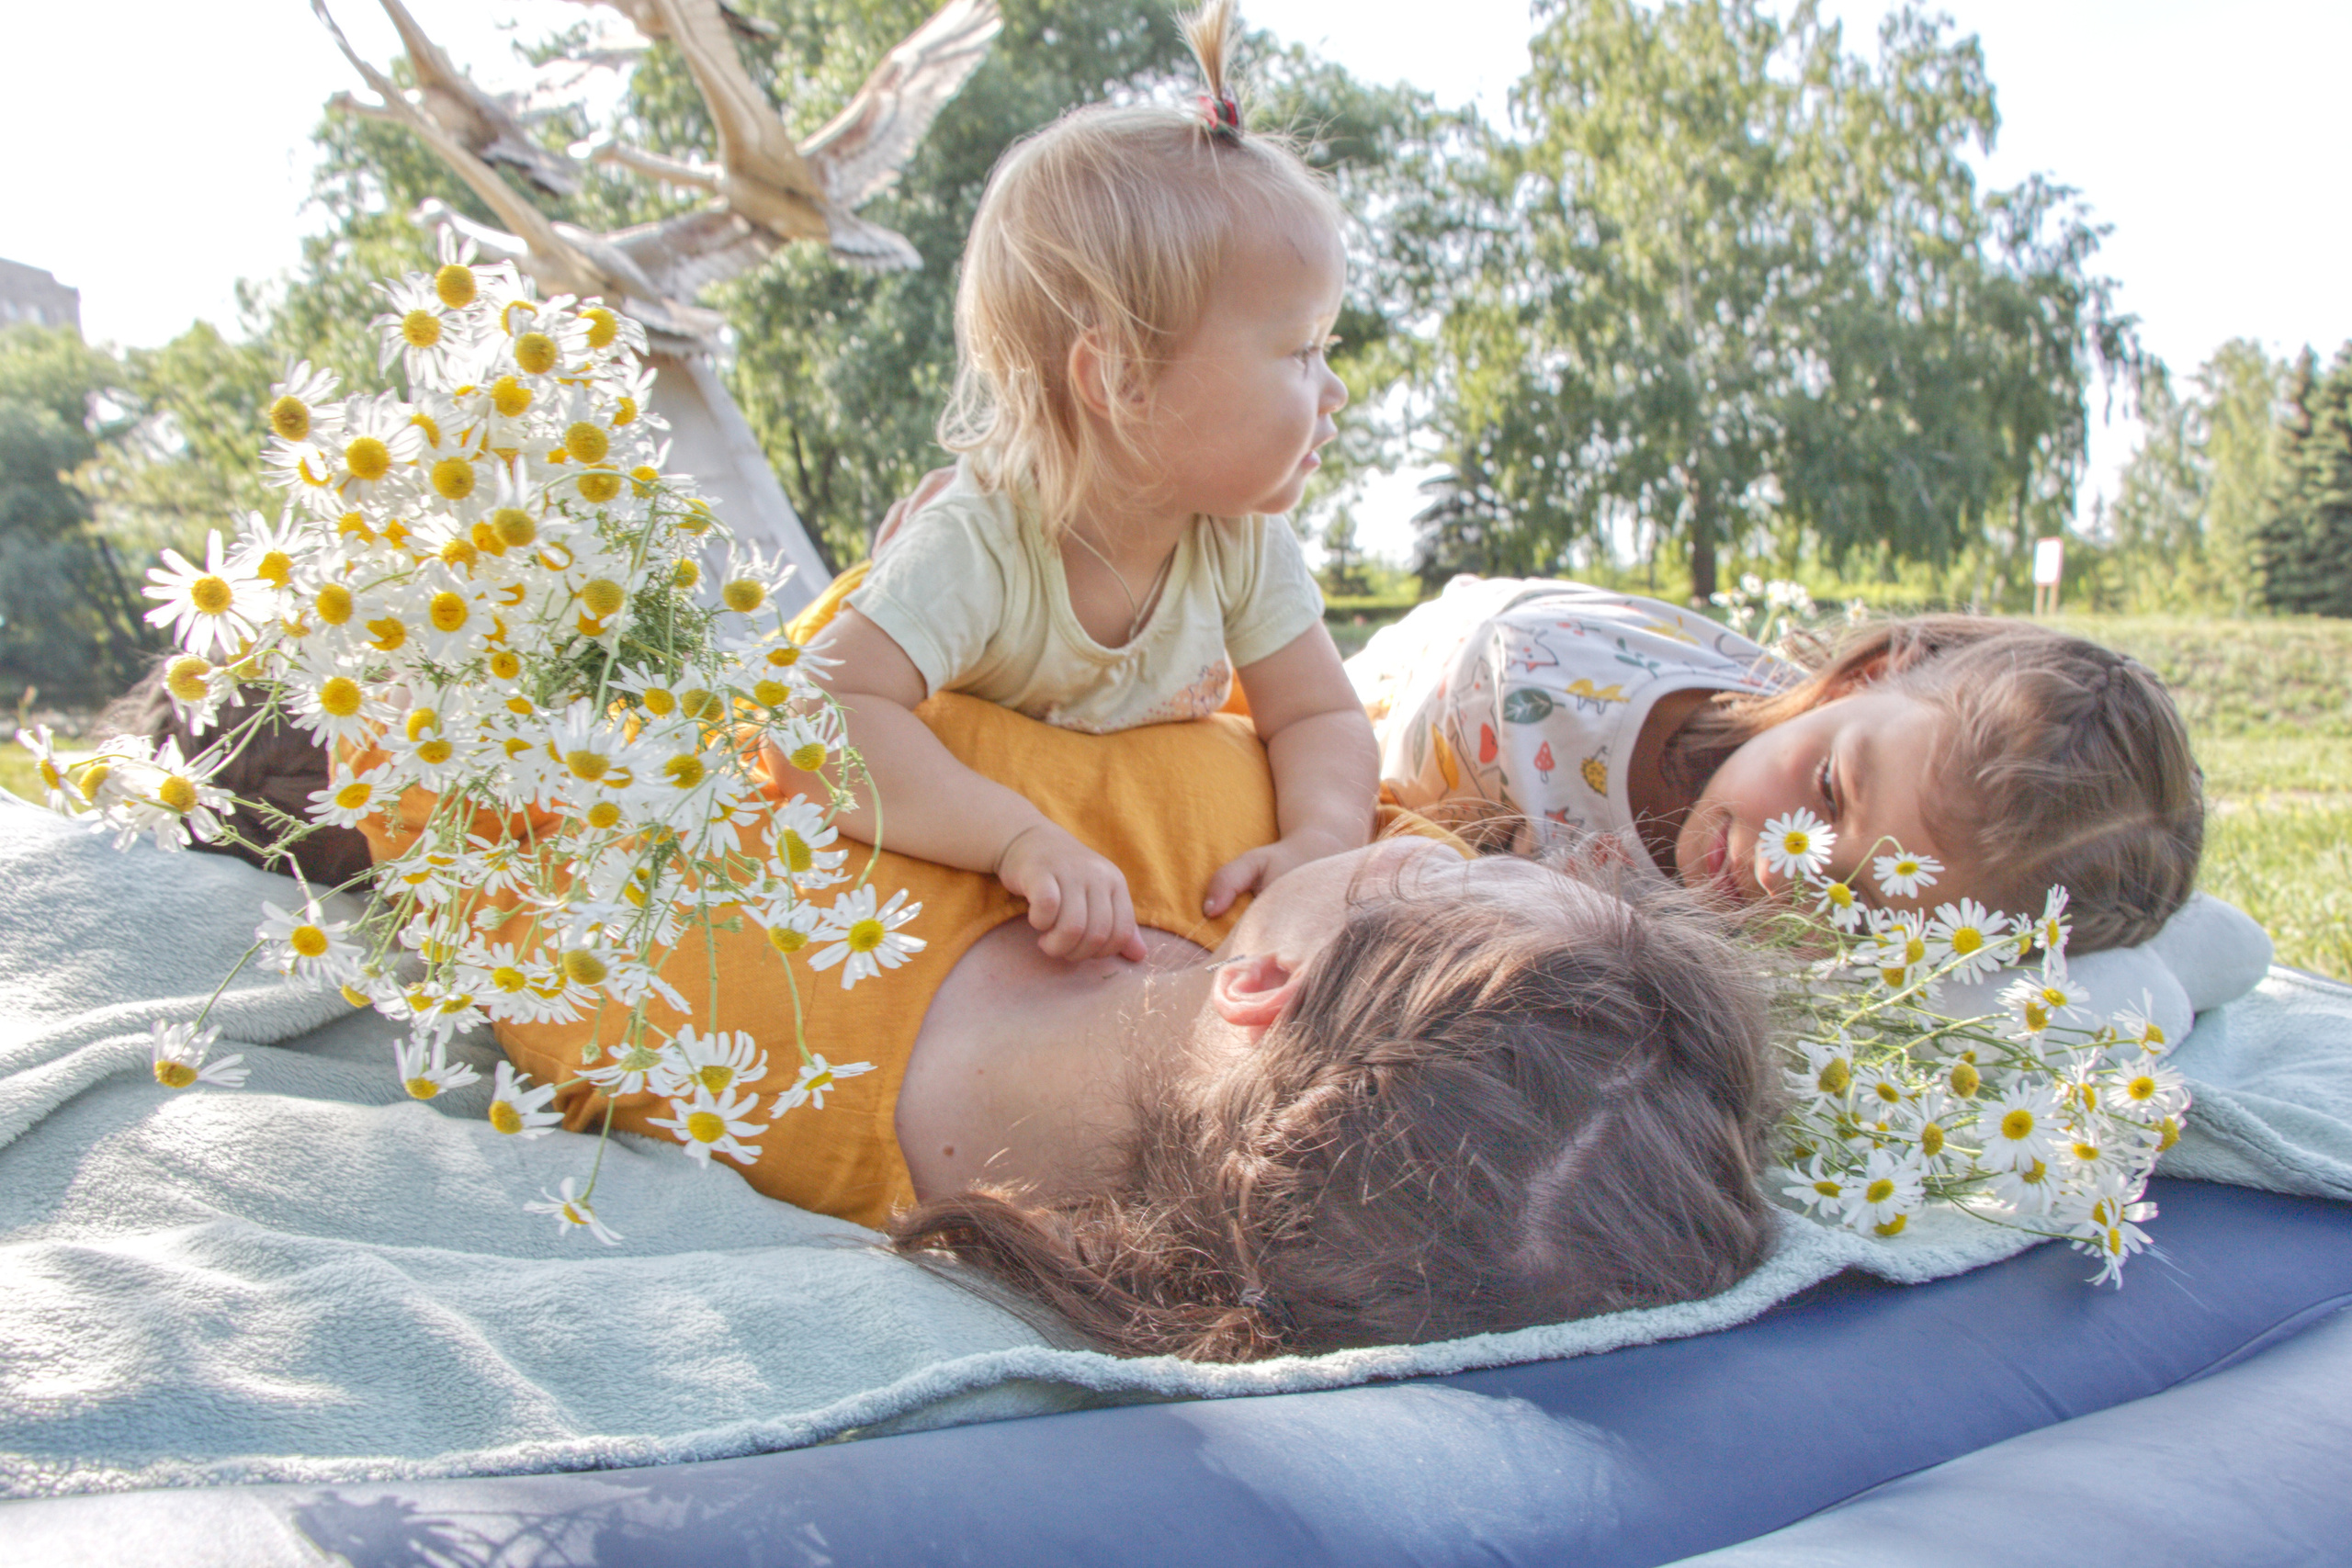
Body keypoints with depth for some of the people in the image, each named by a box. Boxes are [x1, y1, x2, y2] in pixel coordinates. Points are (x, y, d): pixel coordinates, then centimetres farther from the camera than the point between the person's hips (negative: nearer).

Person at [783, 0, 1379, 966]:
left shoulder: (1243, 544, -15)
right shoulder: (975, 552, -33)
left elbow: (1319, 716, -9)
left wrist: (1322, 836, -32)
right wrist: (1022, 838, -53)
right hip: (964, 882, -3)